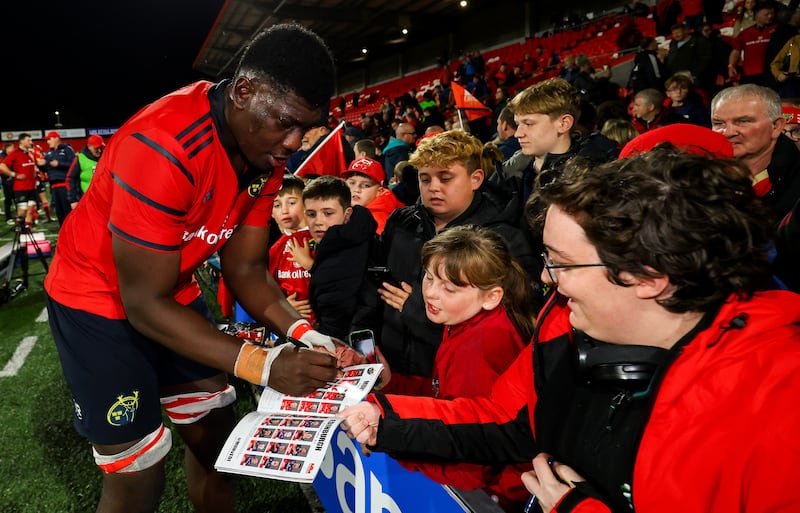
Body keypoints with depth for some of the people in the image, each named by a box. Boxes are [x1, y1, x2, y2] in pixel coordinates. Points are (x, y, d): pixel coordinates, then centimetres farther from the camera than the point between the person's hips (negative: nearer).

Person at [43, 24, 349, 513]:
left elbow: (245, 268, -5)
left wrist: (302, 332, -21)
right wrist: (261, 364, -34)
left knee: (217, 432, 12)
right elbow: (145, 303, -28)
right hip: (101, 300, -6)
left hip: (175, 291, 7)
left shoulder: (267, 154, -10)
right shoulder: (161, 148, -33)